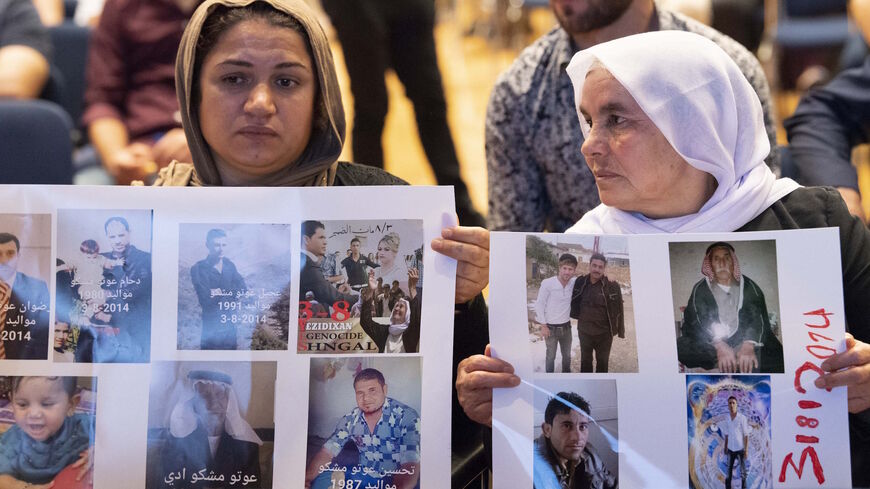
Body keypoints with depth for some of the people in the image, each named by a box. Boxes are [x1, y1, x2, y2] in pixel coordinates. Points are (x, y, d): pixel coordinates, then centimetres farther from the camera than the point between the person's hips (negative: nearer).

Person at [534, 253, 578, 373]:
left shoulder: (574, 282, -8)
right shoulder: (547, 283, -20)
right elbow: (539, 304, -13)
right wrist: (543, 326, -11)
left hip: (566, 327, 4)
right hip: (551, 327, -4)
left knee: (567, 355, 19)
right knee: (551, 356, 8)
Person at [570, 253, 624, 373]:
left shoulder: (612, 286, -16)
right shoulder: (580, 282, -6)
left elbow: (618, 309, -11)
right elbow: (574, 303, 11)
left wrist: (620, 330, -9)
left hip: (604, 333, -3)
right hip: (584, 331, 3)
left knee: (602, 362, 13)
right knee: (585, 361, 19)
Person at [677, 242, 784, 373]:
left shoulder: (748, 286, 5)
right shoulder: (700, 289, 5)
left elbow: (758, 318, -9)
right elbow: (698, 321, -10)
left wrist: (748, 346, -31)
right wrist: (720, 346, -30)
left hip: (745, 341, 0)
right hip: (711, 344, 0)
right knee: (681, 347, -32)